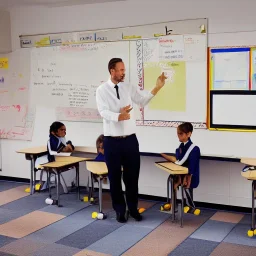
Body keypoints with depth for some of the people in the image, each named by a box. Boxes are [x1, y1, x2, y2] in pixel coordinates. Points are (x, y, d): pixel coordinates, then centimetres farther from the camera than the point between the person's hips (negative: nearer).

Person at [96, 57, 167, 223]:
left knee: (132, 175, 10)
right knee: (115, 177, 9)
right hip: (112, 141, -2)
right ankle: (120, 210, 24)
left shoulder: (129, 88, 5)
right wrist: (119, 116, -34)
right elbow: (103, 112, -16)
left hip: (130, 139, 2)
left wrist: (158, 87, -19)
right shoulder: (102, 90, -3)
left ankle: (133, 208, 27)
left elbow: (143, 100, -6)